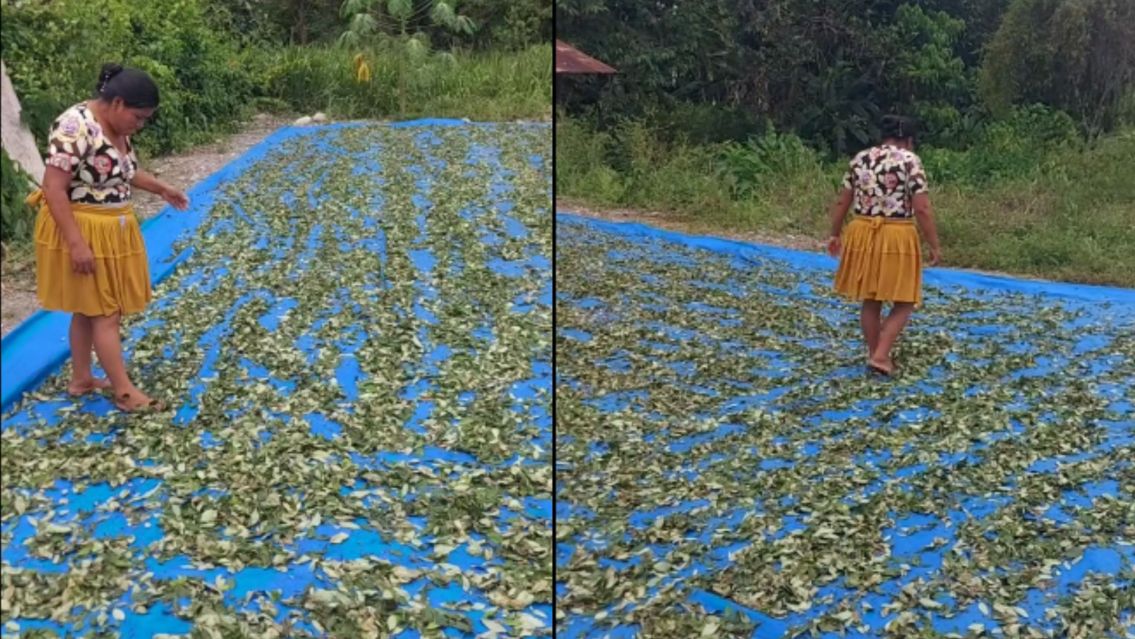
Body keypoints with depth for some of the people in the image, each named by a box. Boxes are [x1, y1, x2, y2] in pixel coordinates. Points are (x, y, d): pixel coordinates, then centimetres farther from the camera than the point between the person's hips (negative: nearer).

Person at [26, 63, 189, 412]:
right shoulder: (75, 126, -24)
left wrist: (161, 188, 22)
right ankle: (125, 392, 5)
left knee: (87, 309, 16)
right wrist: (77, 242, -27)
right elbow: (53, 189, -25)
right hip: (81, 231, -9)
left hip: (109, 231, 9)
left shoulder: (116, 128, 5)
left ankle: (81, 379, 28)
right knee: (106, 312, -3)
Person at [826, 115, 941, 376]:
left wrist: (835, 234, 20)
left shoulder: (860, 158, 7)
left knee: (871, 300, 16)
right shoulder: (910, 160, -7)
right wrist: (935, 245, -7)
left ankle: (875, 354, 24)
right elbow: (922, 209, -12)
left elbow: (842, 202, 10)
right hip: (897, 237, -5)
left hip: (862, 234, 5)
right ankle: (880, 355, -2)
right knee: (903, 302, 8)